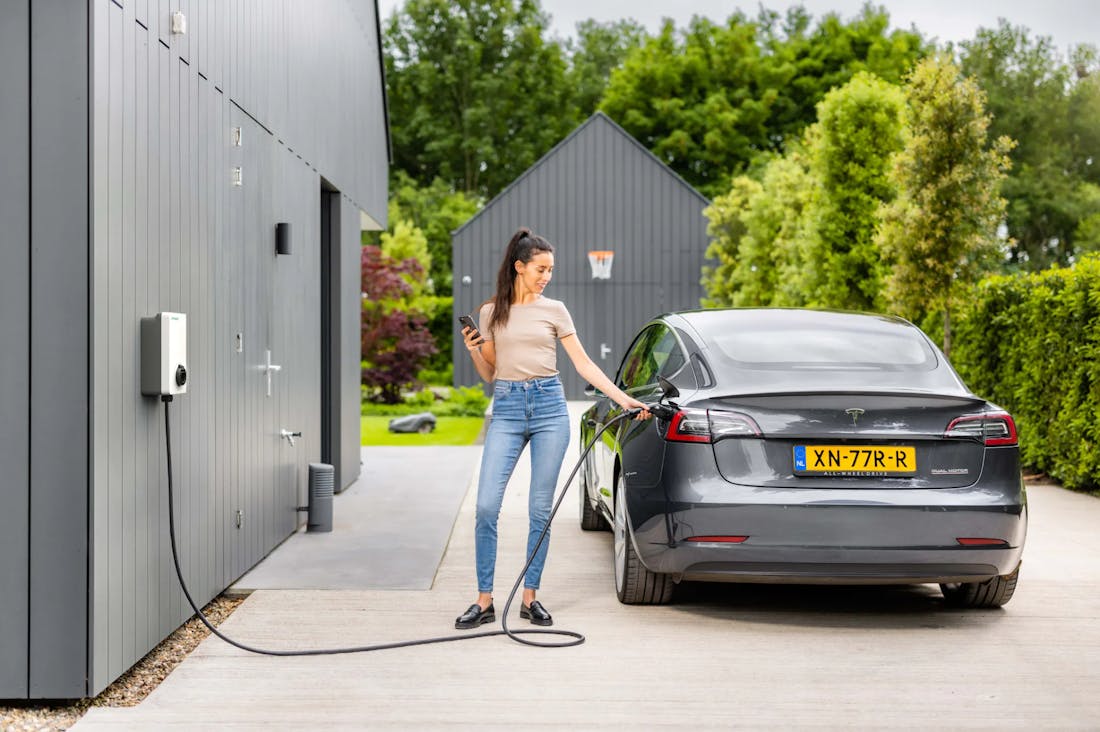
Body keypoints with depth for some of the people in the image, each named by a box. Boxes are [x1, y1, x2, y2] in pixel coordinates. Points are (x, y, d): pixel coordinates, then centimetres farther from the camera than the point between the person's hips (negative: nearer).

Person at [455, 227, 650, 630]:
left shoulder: (554, 310, 7)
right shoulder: (491, 312, 8)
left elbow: (583, 364, 6)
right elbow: (489, 374, 12)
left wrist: (623, 398, -1)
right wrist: (473, 351, -7)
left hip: (549, 406, 0)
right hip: (506, 408, 0)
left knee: (540, 509, 2)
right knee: (487, 506, -8)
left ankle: (530, 597, 12)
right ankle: (484, 601, 0)